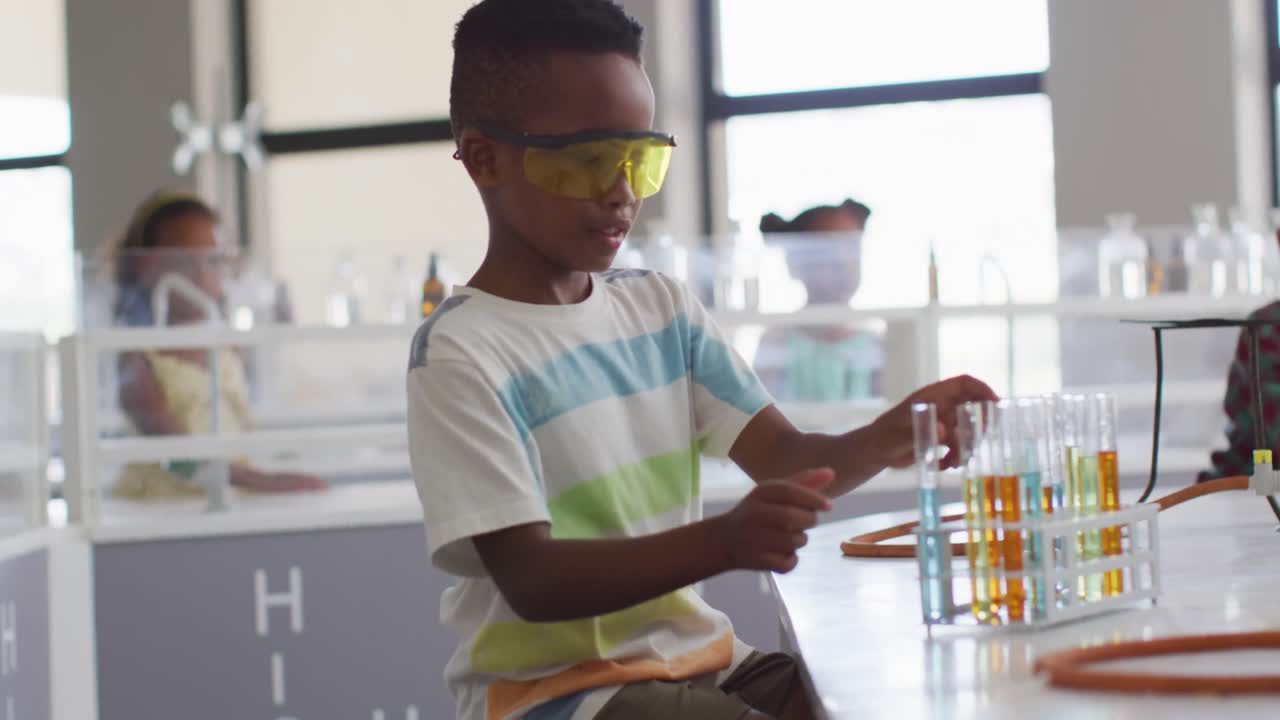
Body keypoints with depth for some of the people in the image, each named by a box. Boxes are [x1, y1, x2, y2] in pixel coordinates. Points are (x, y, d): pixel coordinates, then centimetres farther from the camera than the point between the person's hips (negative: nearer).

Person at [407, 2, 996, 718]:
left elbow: (782, 459, 3)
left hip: (696, 657, 7)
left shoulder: (662, 306, 9)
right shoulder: (460, 353, -13)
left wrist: (883, 441, -21)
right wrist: (724, 540, -35)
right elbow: (530, 579, -20)